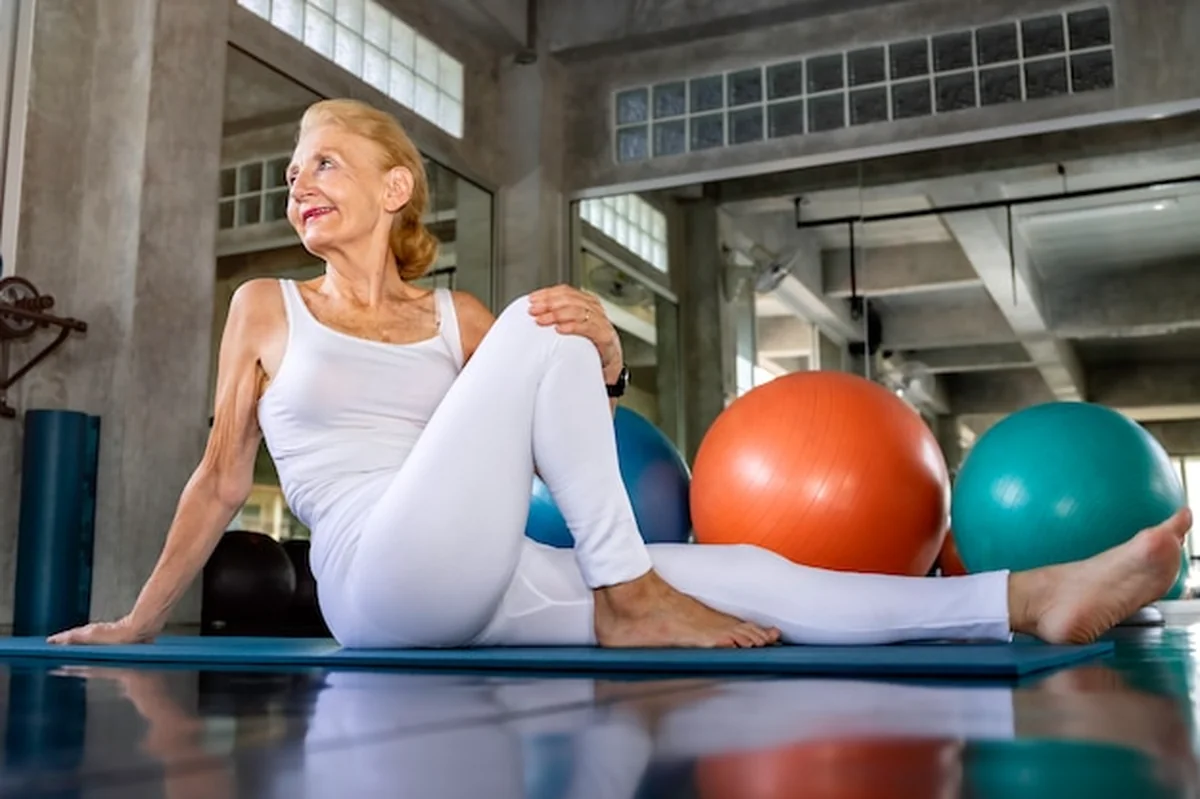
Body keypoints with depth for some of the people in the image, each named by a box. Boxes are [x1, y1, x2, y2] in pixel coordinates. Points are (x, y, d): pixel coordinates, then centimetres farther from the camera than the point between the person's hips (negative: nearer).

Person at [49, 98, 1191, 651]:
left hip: (487, 589, 4)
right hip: (379, 578, -4)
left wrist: (603, 362, -11)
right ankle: (629, 598, -20)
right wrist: (138, 622, 11)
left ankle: (1040, 600, -15)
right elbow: (221, 477, 12)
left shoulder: (457, 320, 16)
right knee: (539, 318, -20)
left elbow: (555, 447, 10)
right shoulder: (266, 308, 11)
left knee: (737, 572, -12)